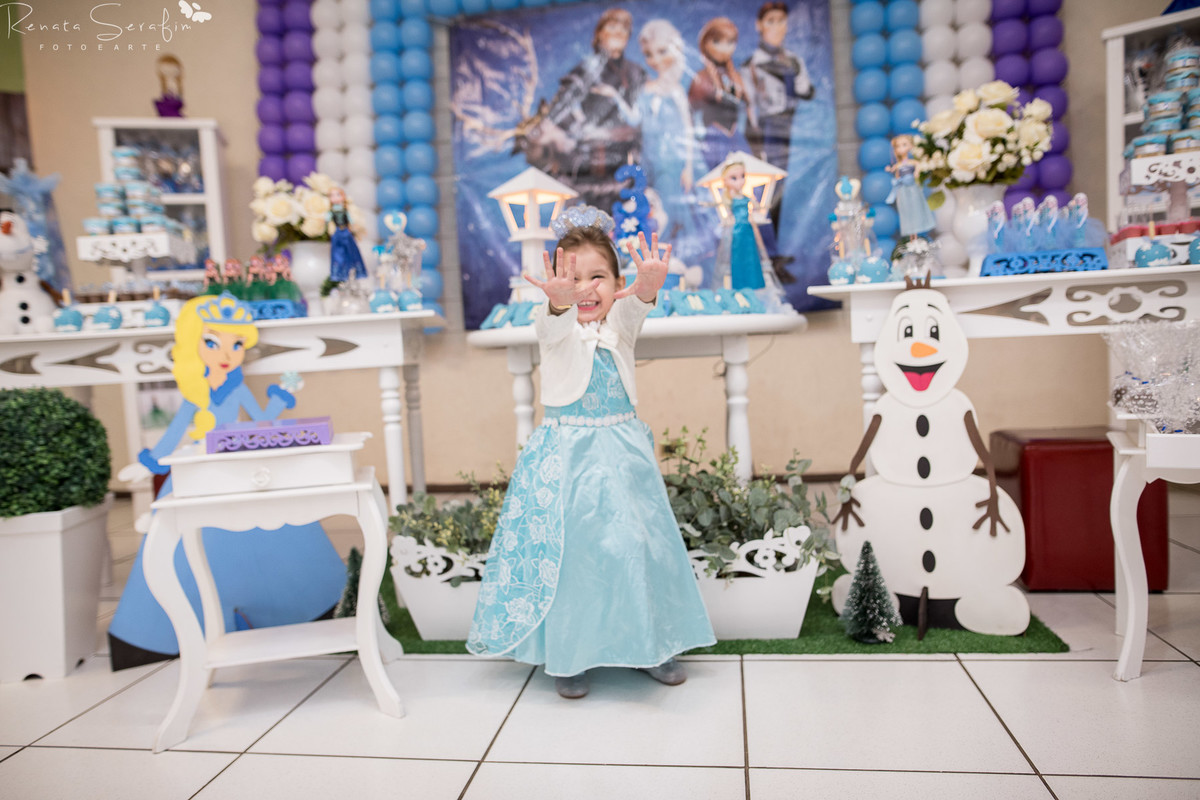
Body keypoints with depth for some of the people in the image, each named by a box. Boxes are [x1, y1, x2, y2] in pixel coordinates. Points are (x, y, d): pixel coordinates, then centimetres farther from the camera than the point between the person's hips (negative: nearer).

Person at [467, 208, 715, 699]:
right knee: (566, 549, 0)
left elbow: (634, 306, -18)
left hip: (624, 448, 3)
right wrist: (559, 301, -50)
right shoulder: (553, 326, -2)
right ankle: (566, 654, 18)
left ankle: (648, 644, 26)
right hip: (566, 452, -2)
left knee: (639, 543, 7)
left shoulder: (619, 324, 4)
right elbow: (553, 324, -26)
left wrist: (648, 284, -42)